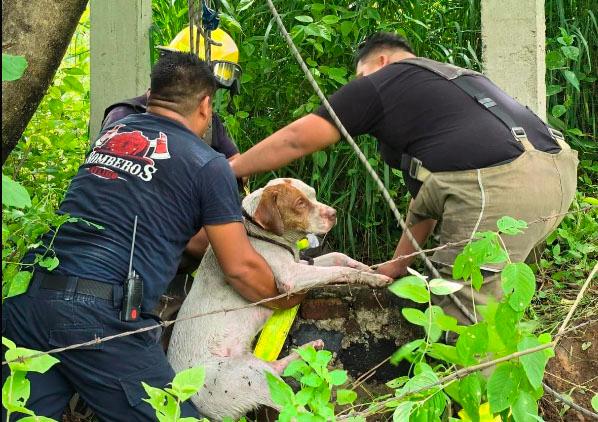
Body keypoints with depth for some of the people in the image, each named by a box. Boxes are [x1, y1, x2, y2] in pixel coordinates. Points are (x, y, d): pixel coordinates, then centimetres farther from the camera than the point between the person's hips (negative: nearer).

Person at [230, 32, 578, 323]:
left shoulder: (381, 81, 13)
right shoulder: (463, 78, 35)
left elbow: (297, 139, 13)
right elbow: (425, 192, 38)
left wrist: (230, 170, 24)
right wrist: (400, 263, 41)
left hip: (499, 188, -8)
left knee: (467, 319, -2)